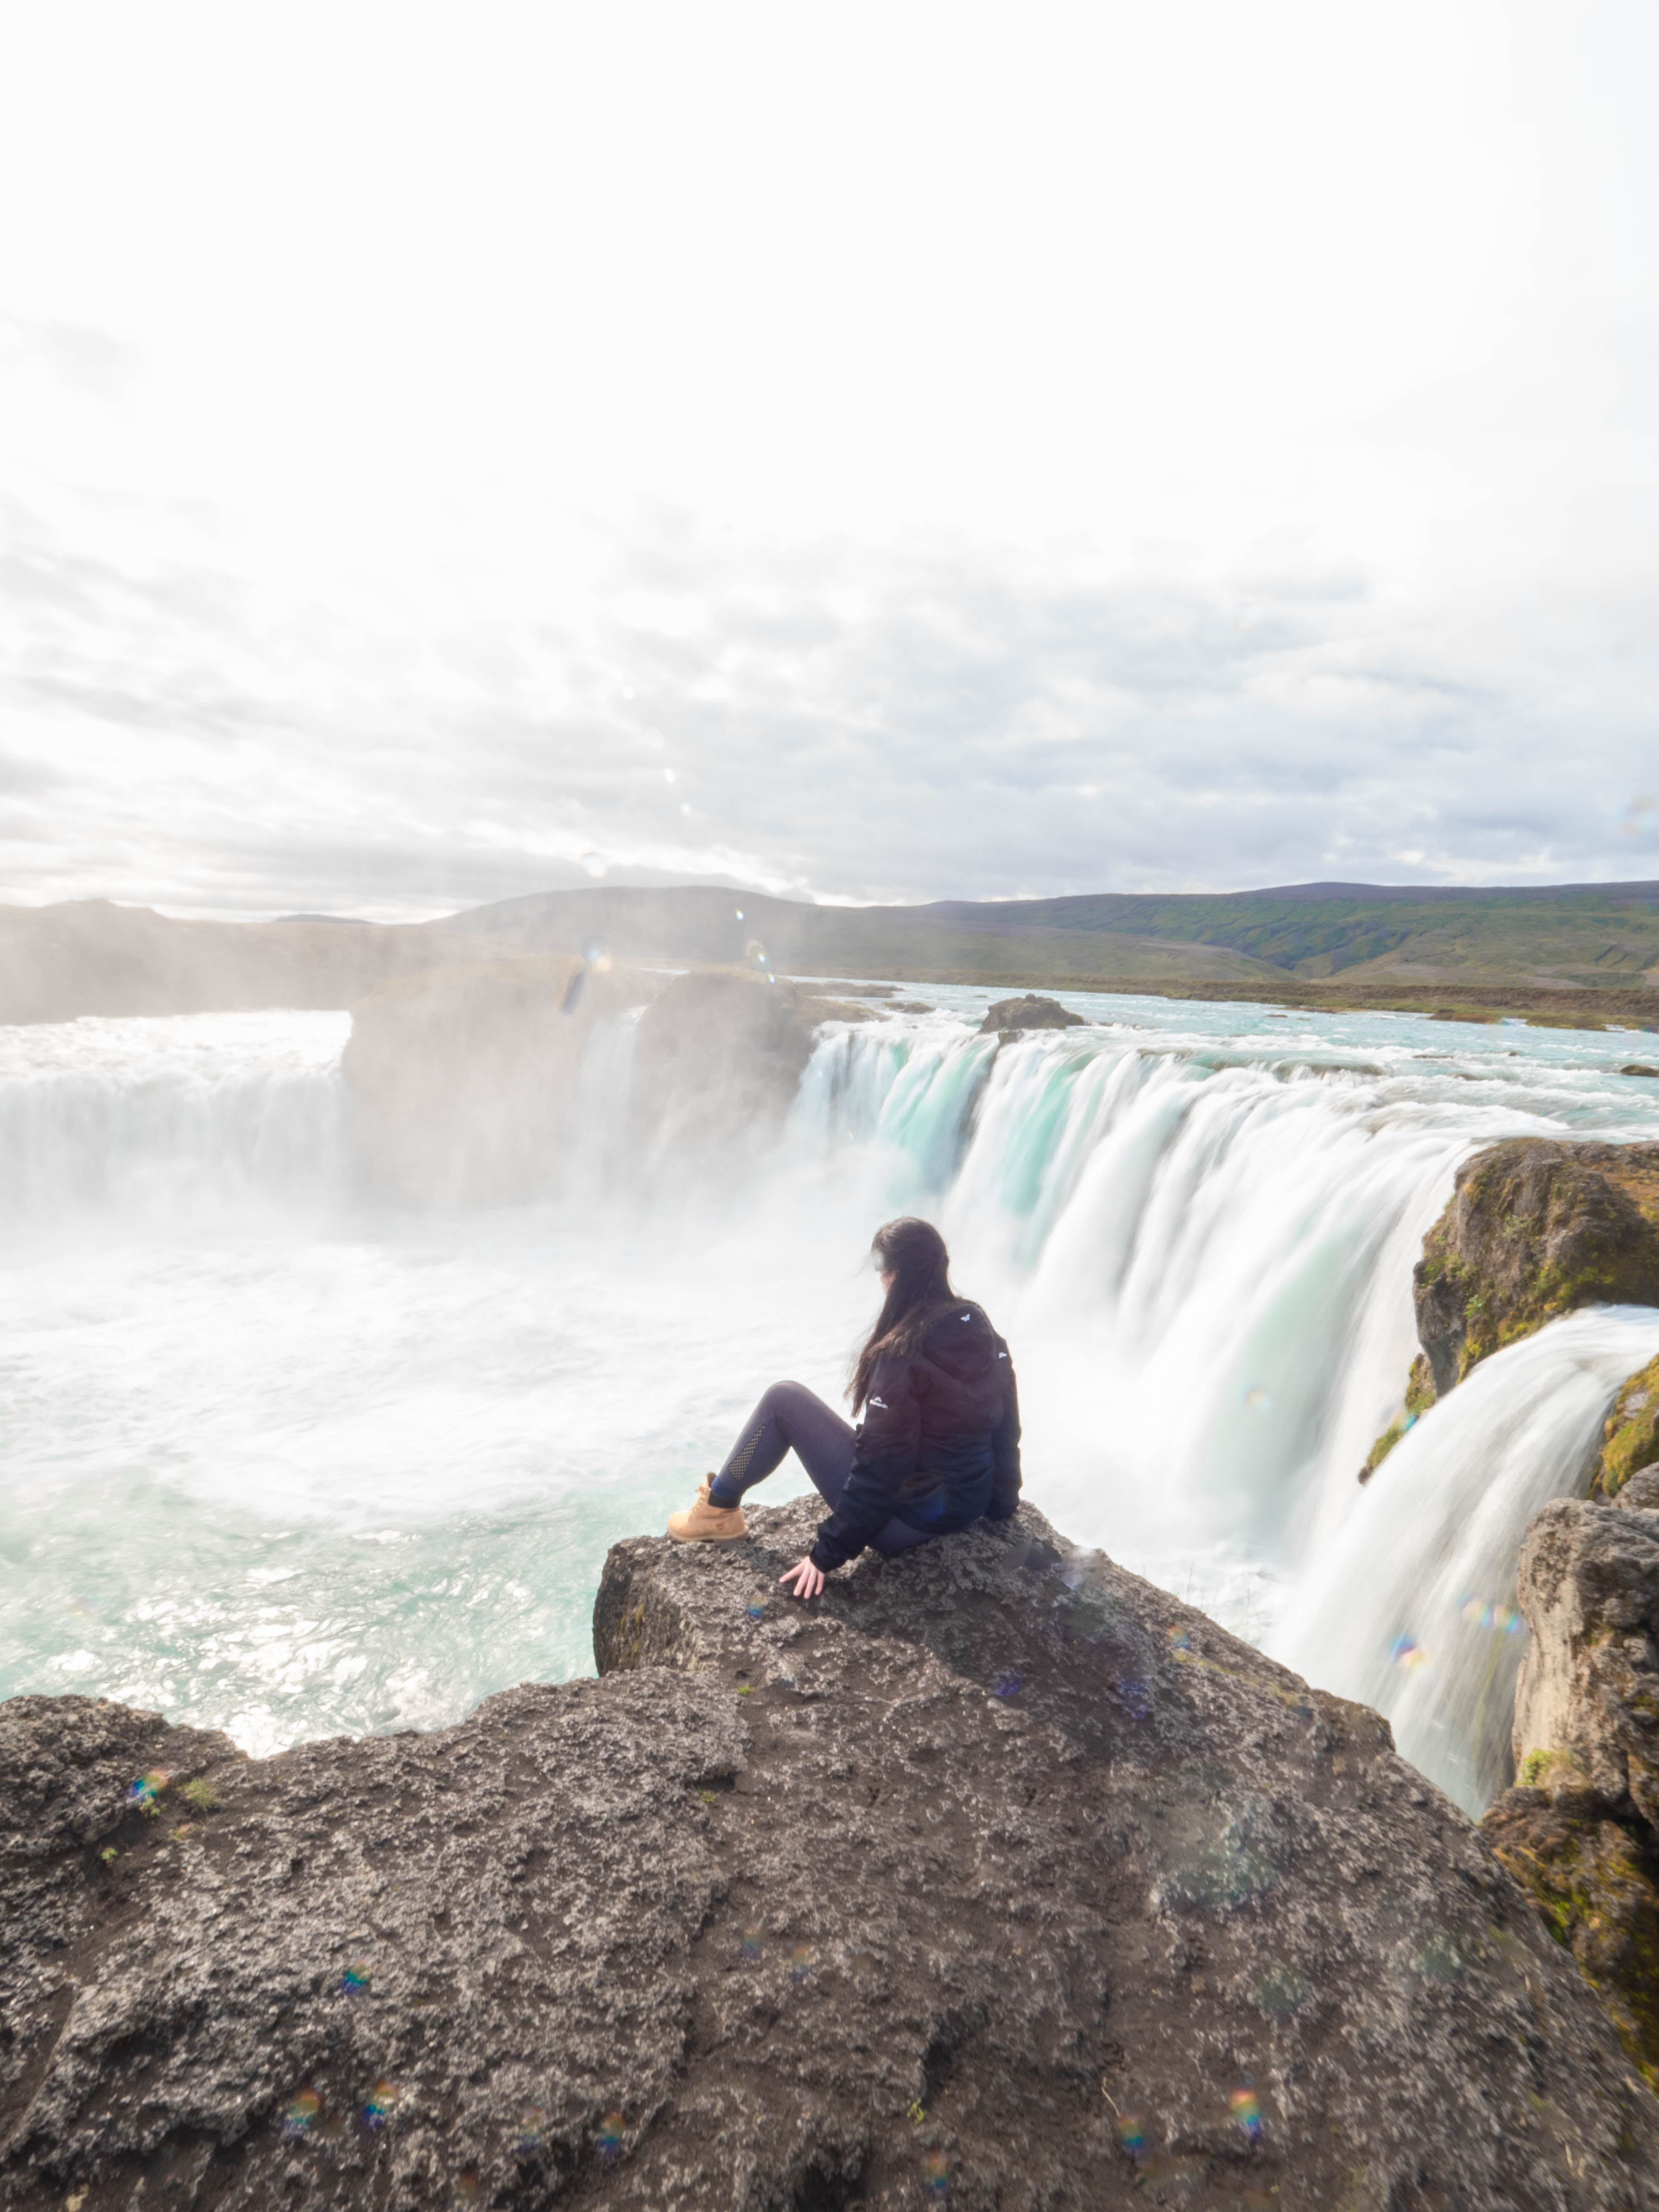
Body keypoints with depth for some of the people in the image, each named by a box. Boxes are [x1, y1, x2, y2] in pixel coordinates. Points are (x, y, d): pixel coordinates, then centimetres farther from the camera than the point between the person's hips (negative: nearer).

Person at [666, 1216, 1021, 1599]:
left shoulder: (903, 1356, -25)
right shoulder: (981, 1330, -4)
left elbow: (880, 1470, -22)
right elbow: (1006, 1426, 7)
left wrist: (827, 1555, -12)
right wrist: (1000, 1502, 23)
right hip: (970, 1505, 7)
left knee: (783, 1400, 3)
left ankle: (720, 1510, 21)